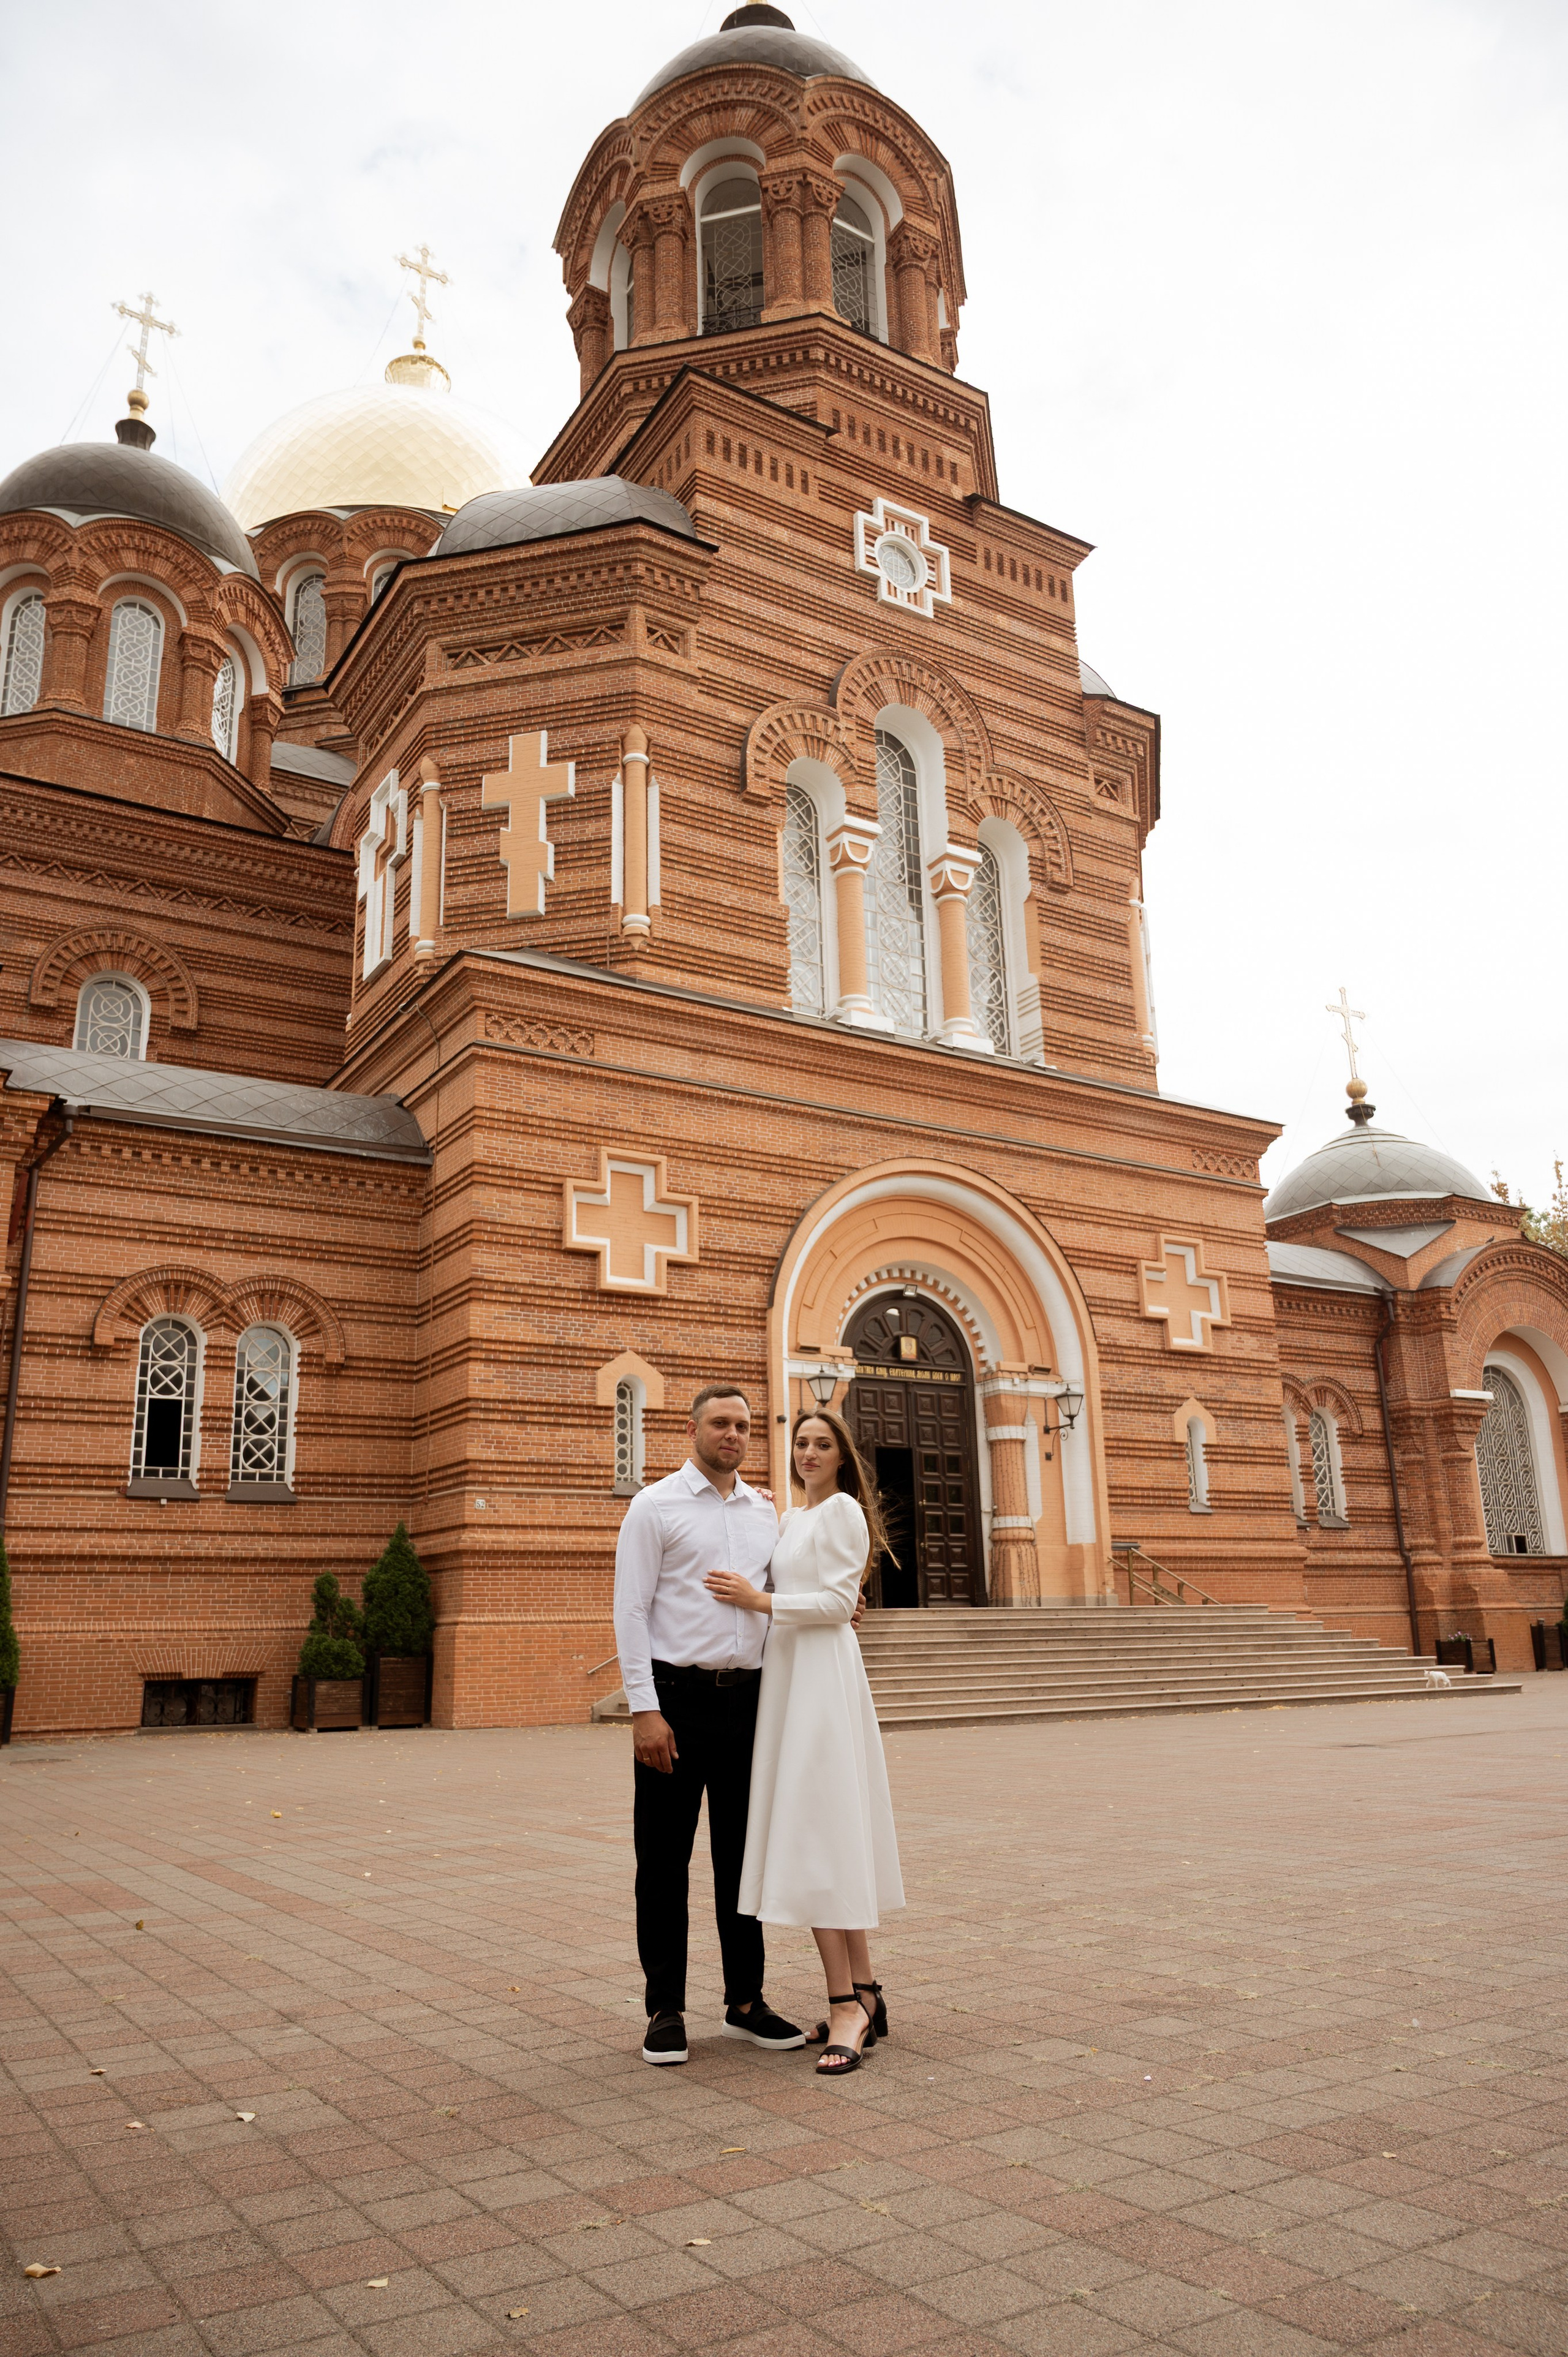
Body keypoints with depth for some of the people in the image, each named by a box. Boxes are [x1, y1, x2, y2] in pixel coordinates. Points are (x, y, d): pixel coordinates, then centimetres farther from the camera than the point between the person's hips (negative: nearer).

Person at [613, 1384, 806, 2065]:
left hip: (747, 1700, 5)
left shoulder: (766, 1512, 12)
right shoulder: (655, 1506, -3)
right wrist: (644, 1709, -14)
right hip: (679, 1700, -5)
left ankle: (745, 2002, 24)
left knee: (744, 1858, 12)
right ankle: (665, 2011, 17)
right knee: (664, 1862, 4)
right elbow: (631, 1610, -8)